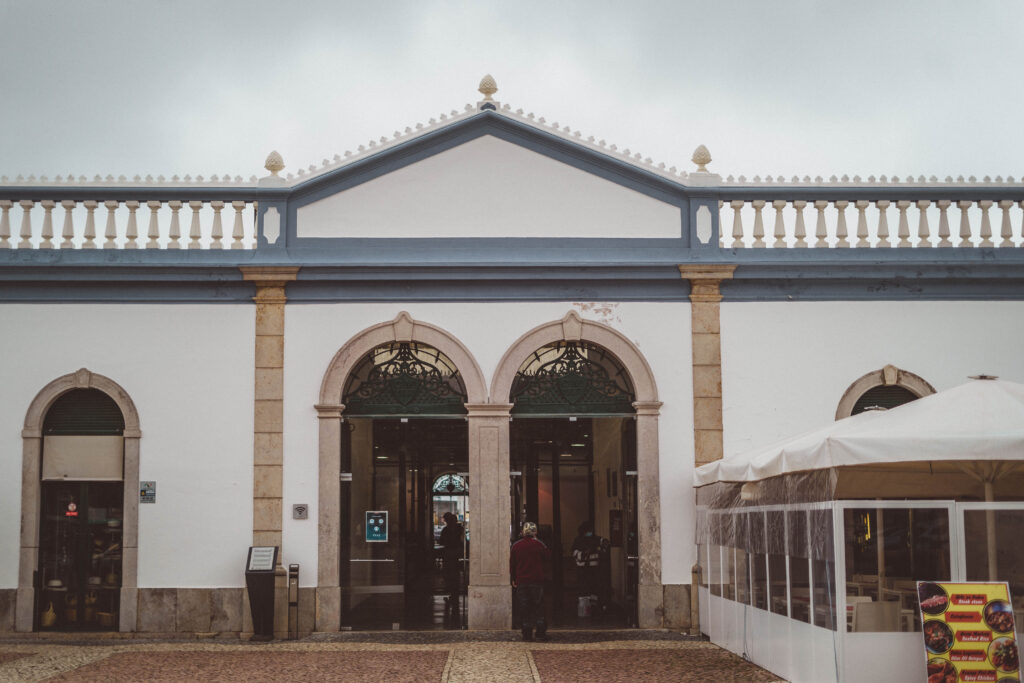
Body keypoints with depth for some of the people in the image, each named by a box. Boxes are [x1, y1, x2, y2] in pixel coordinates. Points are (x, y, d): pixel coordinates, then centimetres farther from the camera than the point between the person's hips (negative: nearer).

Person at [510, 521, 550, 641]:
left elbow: (512, 564, 5)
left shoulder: (516, 546, -1)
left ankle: (527, 634, 5)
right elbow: (548, 558, 6)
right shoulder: (539, 545, -6)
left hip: (521, 582, 1)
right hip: (537, 581, -1)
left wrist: (514, 578, 15)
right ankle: (541, 633, 6)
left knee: (524, 609, 6)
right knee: (539, 608, 7)